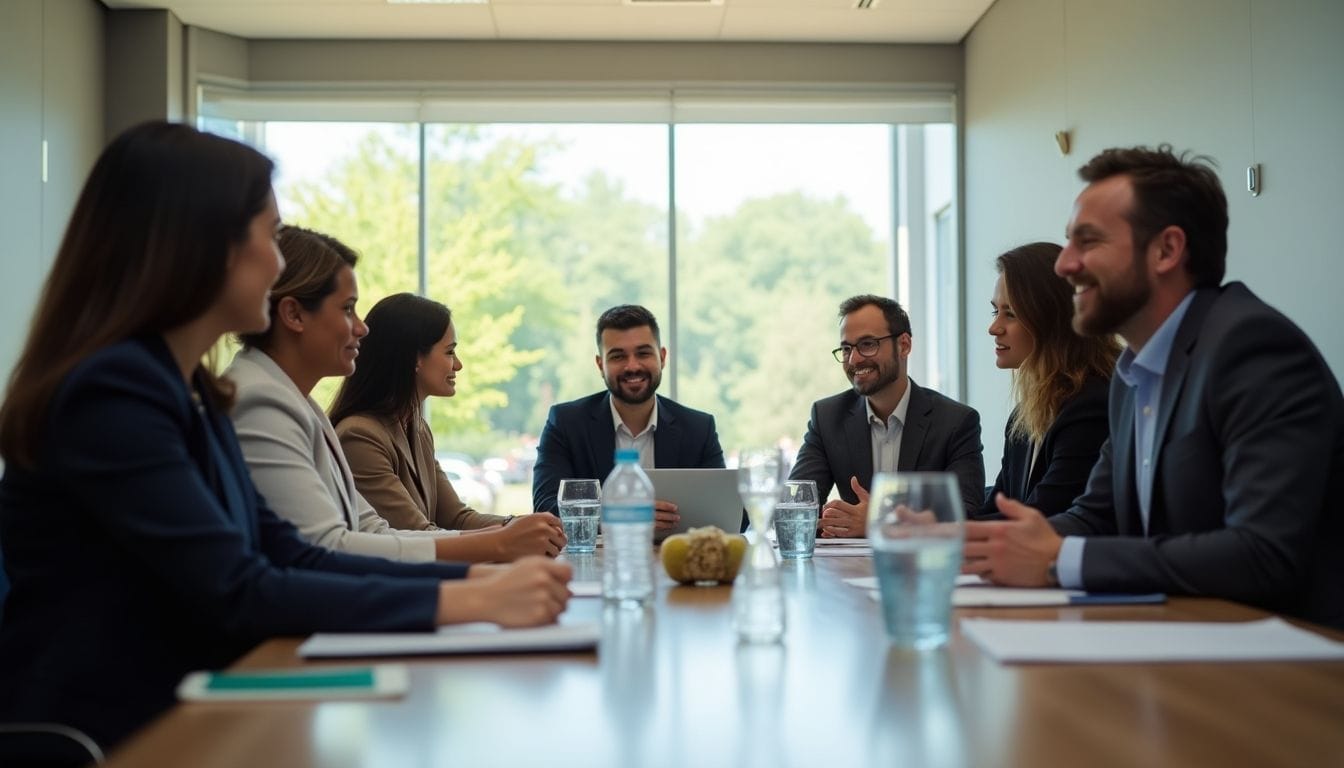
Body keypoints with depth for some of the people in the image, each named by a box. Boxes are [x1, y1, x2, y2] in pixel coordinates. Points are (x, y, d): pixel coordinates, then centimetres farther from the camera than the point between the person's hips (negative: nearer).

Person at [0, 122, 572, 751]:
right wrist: (466, 602, -22)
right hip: (101, 739, -8)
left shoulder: (190, 390, 10)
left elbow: (285, 556, 6)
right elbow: (240, 594, -22)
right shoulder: (110, 391, -18)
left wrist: (475, 576, -3)